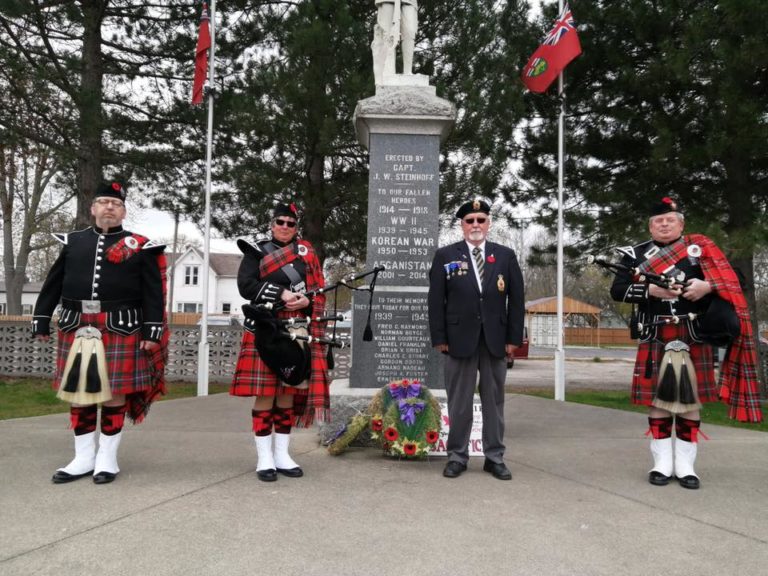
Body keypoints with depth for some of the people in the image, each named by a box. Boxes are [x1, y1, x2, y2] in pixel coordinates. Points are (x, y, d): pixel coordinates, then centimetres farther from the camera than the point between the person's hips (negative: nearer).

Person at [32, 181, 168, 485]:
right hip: (77, 330, 3)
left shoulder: (140, 247, 3)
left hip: (120, 331, -3)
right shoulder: (73, 242, 13)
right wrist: (41, 320, 10)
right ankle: (84, 458, 19)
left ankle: (107, 459, 13)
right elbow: (52, 286, 16)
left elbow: (153, 293, 0)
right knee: (79, 392, 7)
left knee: (114, 393, 2)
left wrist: (152, 331, -8)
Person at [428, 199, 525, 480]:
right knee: (459, 402, 5)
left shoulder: (506, 256, 8)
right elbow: (435, 301, 1)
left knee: (494, 401, 9)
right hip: (460, 339, -1)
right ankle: (457, 456, 17)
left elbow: (516, 300, 6)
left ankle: (495, 457, 20)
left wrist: (514, 338, 0)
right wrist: (439, 338, -5)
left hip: (496, 340, 2)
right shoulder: (445, 256, 4)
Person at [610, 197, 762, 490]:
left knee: (691, 399, 5)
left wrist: (707, 286, -17)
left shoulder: (701, 248, 7)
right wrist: (650, 290, -15)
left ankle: (685, 466, 15)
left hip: (694, 338, 0)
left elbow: (731, 280, 3)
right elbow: (617, 290, -1)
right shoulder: (636, 254, 7)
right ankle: (662, 464, 15)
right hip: (655, 340, 0)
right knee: (657, 399, 3)